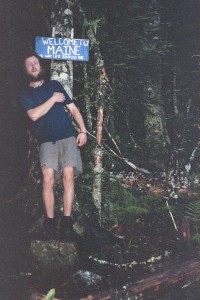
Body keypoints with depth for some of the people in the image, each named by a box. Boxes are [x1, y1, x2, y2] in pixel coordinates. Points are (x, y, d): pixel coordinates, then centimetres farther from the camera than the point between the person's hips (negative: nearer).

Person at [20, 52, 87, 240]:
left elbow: (73, 108, 14)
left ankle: (67, 220, -15)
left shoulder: (54, 85, 17)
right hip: (47, 141, 0)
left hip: (68, 136, 1)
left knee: (68, 175, -17)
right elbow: (34, 115, -5)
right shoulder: (25, 94, 13)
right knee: (48, 178, -19)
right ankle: (49, 221, -14)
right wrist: (53, 99, -4)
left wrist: (83, 131, 2)